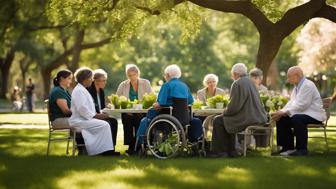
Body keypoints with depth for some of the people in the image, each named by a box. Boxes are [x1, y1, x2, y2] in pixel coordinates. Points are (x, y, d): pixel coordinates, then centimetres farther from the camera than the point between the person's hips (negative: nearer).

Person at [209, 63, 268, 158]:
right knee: (228, 120, 28)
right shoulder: (250, 82, 14)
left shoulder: (237, 84, -14)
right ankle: (230, 150, 27)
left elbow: (234, 106, -18)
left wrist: (225, 112, 1)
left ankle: (221, 151, 6)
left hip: (246, 119, -10)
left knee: (218, 121, 0)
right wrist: (227, 111, 21)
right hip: (256, 117, 10)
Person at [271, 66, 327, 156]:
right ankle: (288, 147, 6)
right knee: (282, 120, 0)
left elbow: (301, 105, -25)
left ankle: (302, 149, -24)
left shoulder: (308, 85, -18)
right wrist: (281, 112, -7)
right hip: (302, 113, 10)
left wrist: (283, 112, -23)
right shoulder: (297, 86, 13)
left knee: (296, 118, -35)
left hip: (314, 115, -10)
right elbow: (291, 103, 11)